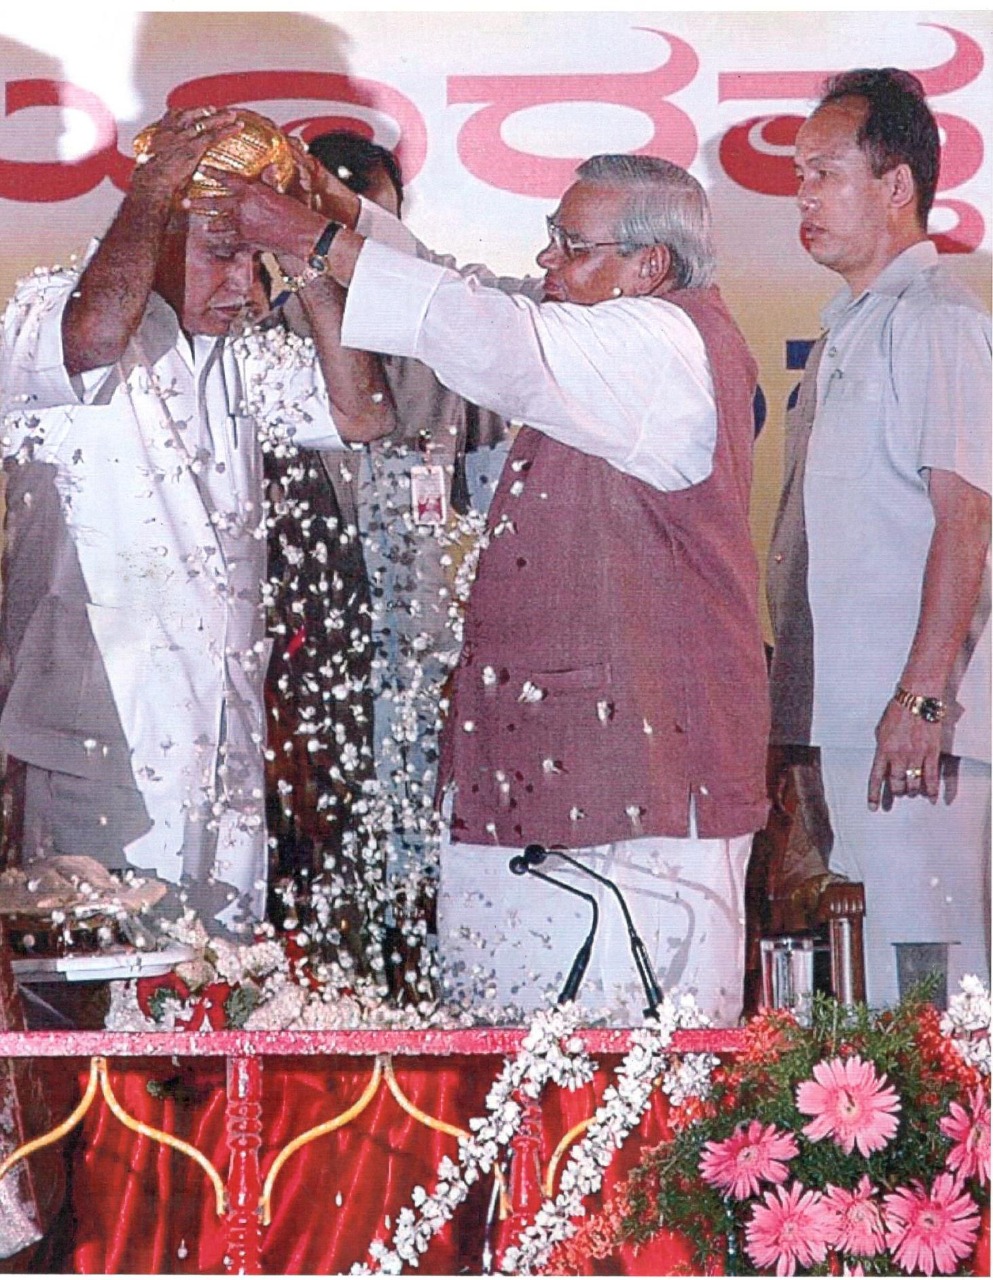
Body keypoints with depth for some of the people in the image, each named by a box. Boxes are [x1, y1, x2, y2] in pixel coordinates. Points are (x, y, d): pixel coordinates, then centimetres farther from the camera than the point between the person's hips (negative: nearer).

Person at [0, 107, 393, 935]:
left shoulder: (236, 357, 18)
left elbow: (362, 411, 9)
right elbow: (95, 336, -29)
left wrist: (307, 260, 3)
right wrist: (155, 184, -16)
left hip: (228, 749, 7)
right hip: (106, 751, -7)